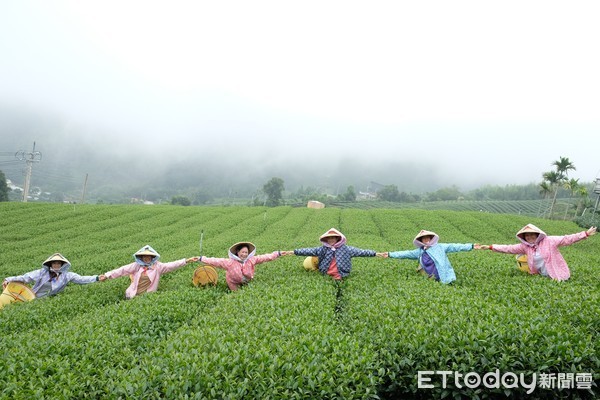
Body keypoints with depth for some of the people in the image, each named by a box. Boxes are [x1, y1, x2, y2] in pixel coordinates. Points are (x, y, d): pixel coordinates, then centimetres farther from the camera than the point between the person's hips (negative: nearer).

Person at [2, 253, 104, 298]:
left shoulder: (67, 275, 3)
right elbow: (26, 277, -1)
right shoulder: (42, 272, 3)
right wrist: (9, 280, -11)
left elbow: (81, 279, -4)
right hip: (32, 298, 0)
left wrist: (97, 278, -16)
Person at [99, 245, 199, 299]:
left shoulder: (157, 266, 0)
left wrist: (186, 261, -17)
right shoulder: (136, 266, 3)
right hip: (133, 296, 1)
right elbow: (122, 270, -3)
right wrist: (107, 275, -11)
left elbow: (172, 265, -7)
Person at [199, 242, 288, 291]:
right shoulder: (230, 262, -29)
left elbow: (266, 257, -22)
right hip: (234, 283, -2)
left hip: (247, 282, 2)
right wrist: (201, 258, -33)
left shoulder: (251, 260, -23)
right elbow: (214, 261, -29)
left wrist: (279, 253, -24)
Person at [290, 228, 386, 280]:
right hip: (326, 276, 1)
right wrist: (293, 252, -6)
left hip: (340, 276, -1)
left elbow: (359, 251, 2)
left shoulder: (345, 248, 5)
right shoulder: (323, 249, 8)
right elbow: (309, 251, 2)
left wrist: (375, 254, -4)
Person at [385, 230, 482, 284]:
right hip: (431, 280, 3)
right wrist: (390, 254, 9)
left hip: (444, 279, -3)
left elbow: (454, 246, -1)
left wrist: (471, 246, -7)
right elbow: (405, 253, 13)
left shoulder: (440, 247, 5)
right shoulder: (419, 252, 12)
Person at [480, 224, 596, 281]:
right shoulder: (525, 247, 0)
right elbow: (508, 248, -1)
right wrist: (491, 247, -8)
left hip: (557, 276, -4)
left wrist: (586, 233, -19)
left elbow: (567, 239, -13)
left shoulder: (549, 241, -11)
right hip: (542, 277, 4)